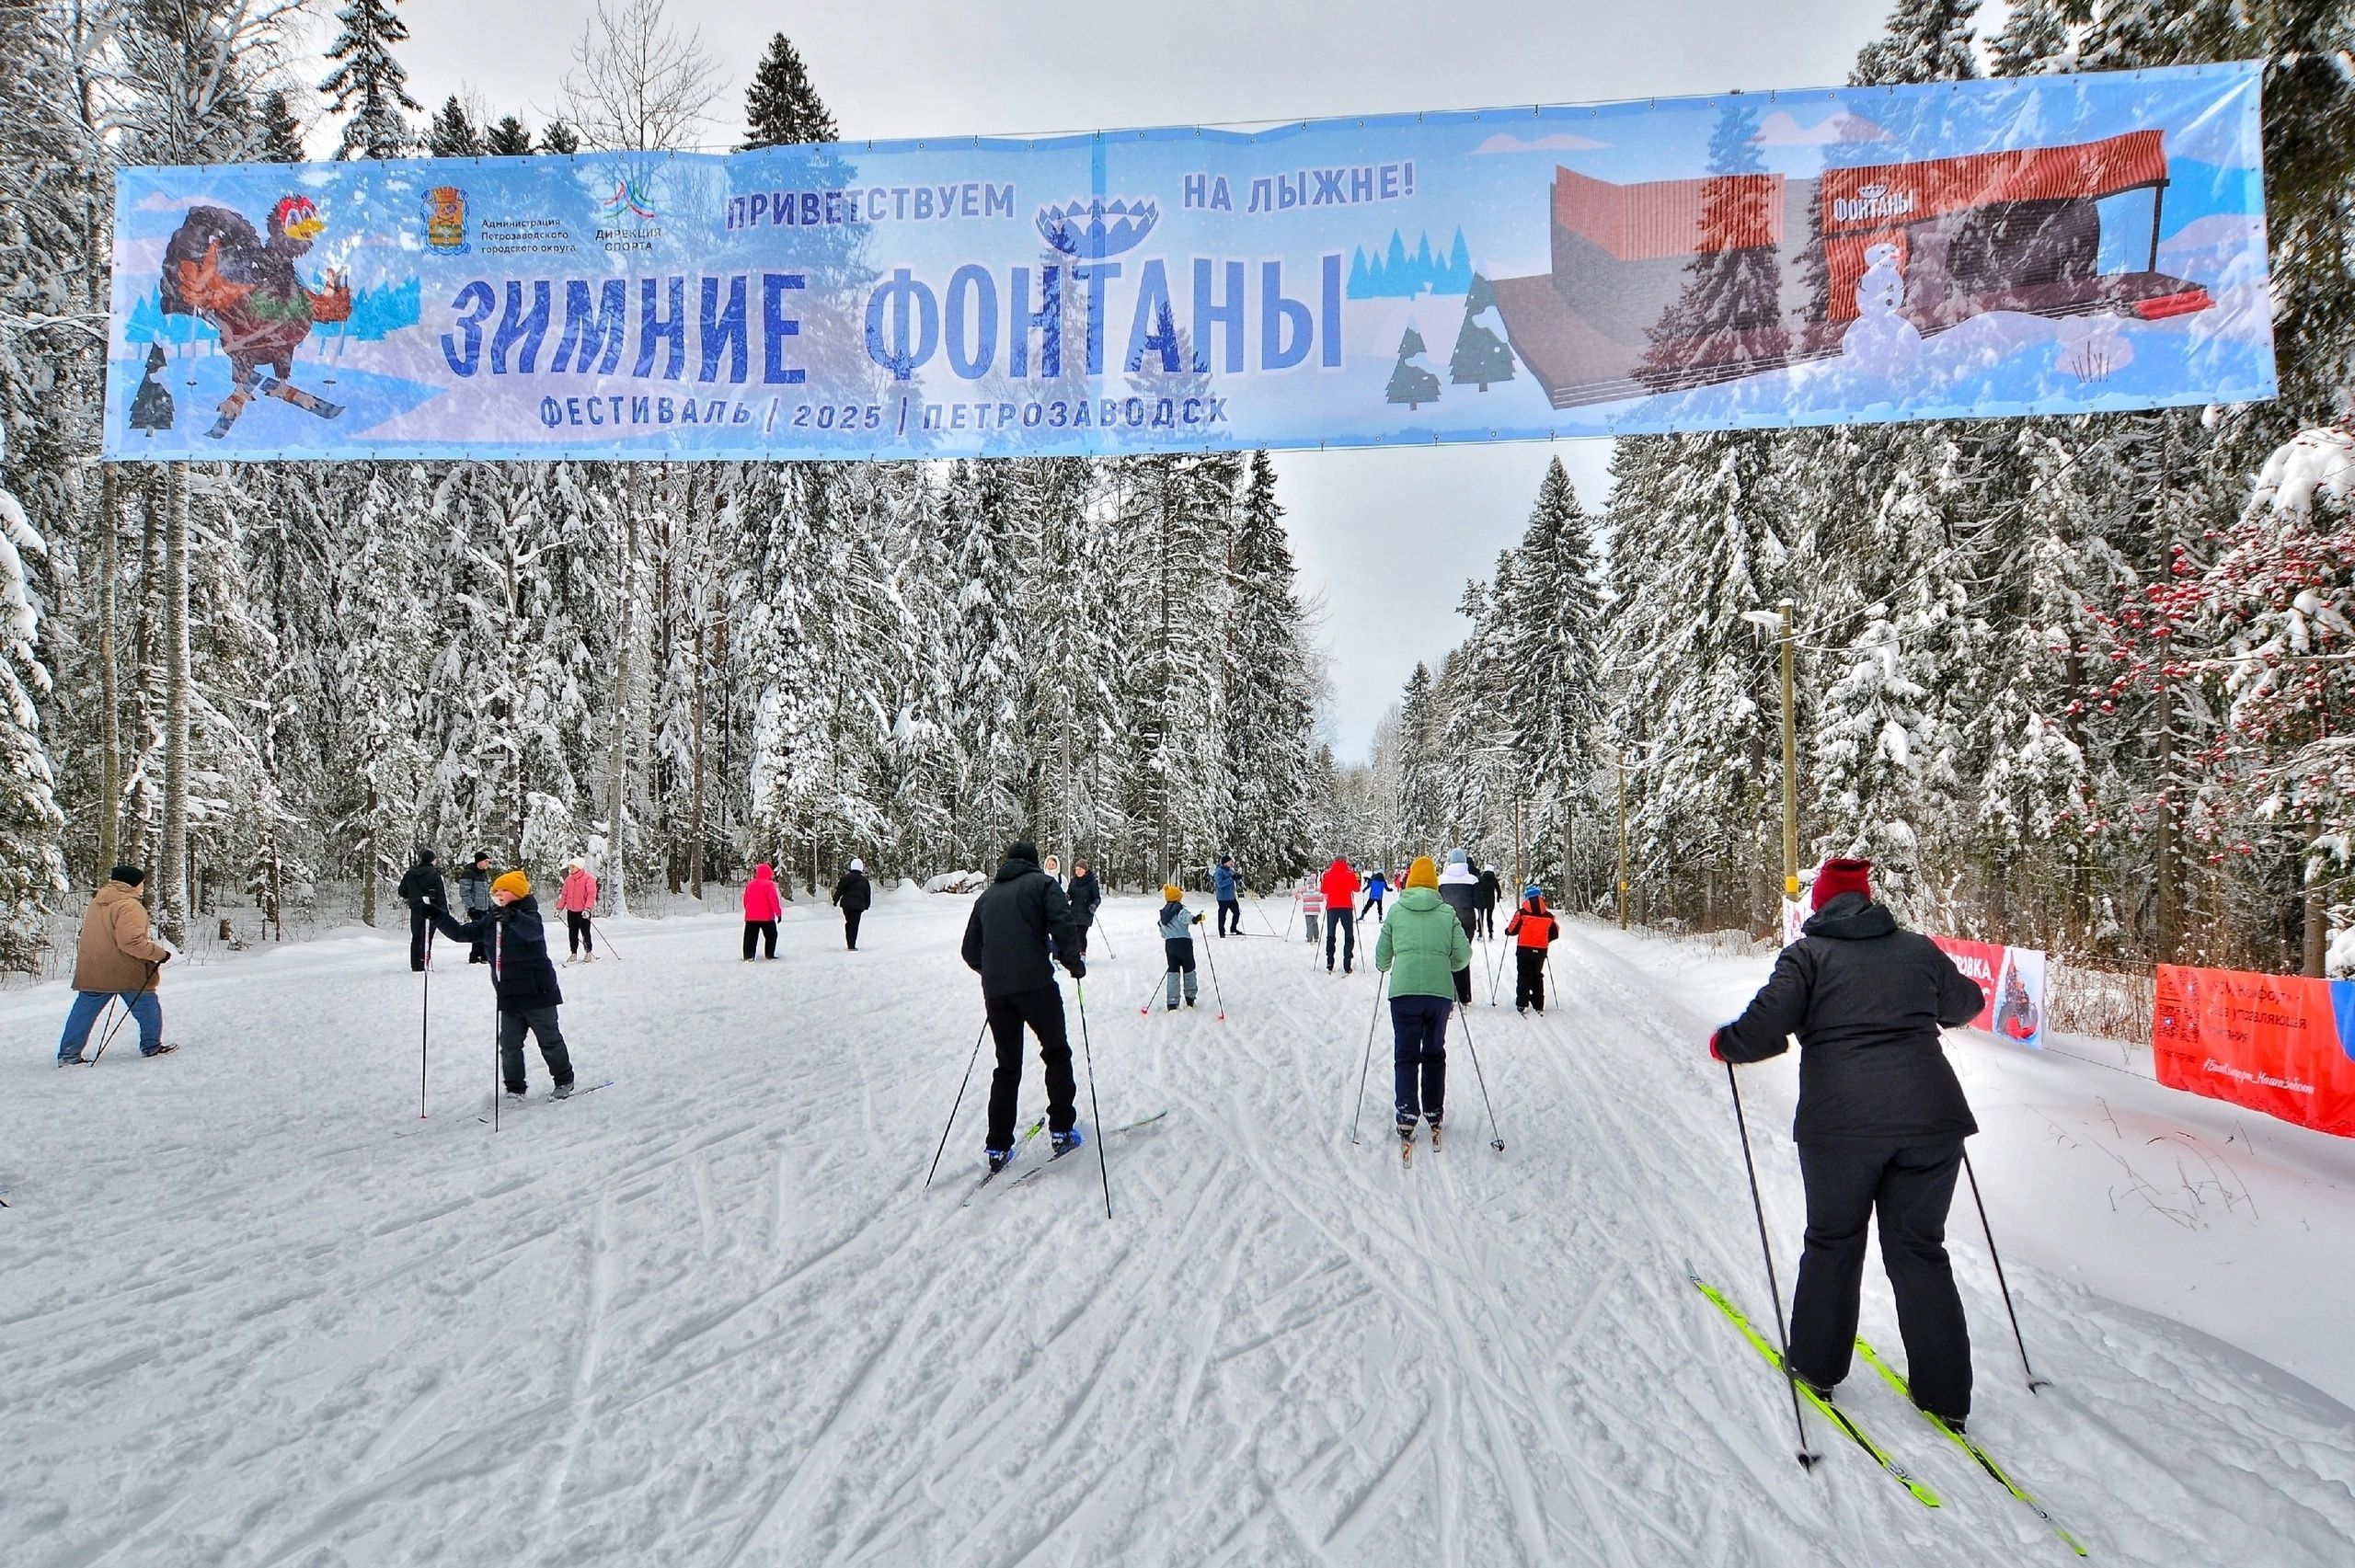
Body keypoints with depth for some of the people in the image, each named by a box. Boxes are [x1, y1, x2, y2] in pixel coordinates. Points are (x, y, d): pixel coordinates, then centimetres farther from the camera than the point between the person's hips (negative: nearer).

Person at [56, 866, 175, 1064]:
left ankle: (68, 1054, 9)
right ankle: (151, 1046, 19)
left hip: (92, 972, 7)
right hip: (129, 973, -7)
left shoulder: (95, 903, 11)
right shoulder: (129, 906, -17)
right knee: (148, 1010, 10)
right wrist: (159, 953, -16)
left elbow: (105, 936, 20)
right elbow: (131, 942, -24)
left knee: (84, 1011, 11)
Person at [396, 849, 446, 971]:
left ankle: (415, 965, 15)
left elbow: (402, 891, 13)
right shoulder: (435, 875, -9)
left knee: (416, 937, 13)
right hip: (431, 910, -4)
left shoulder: (410, 874, 4)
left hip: (415, 910, 4)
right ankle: (422, 965, -8)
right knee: (426, 938, -2)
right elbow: (441, 896, -9)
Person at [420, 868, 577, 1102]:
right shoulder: (490, 921, 9)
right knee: (509, 1044, 6)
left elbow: (534, 931, -35)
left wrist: (513, 917, -54)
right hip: (508, 996, 6)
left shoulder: (528, 916, -12)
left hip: (537, 992, -6)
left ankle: (564, 1081, 17)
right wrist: (437, 916, -1)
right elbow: (461, 933, 11)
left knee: (550, 1040, 5)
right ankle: (515, 1088, 16)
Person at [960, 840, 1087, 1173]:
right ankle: (1061, 1132, 9)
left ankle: (997, 1148, 9)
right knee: (1056, 1053, 12)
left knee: (1007, 1066, 12)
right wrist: (1074, 962, 1)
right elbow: (1062, 923, -12)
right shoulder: (1042, 883, 5)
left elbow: (970, 951, 20)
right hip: (1036, 984, -4)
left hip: (995, 992, 5)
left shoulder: (987, 895, 20)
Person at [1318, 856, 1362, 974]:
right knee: (1349, 936, 6)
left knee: (1330, 935, 13)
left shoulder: (1327, 874, 1)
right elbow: (1356, 889, 12)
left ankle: (1329, 964, 8)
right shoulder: (1350, 874, -1)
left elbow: (1323, 890, 11)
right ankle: (1347, 966, -1)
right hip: (1347, 908, -1)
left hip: (1332, 908, 1)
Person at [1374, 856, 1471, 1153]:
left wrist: (1385, 967, 30)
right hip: (1440, 991, 1)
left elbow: (1382, 956, 8)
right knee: (1434, 1054, 16)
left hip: (1404, 991, -1)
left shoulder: (1396, 912, 4)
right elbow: (1463, 955, 2)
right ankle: (1434, 1114, 22)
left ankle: (1407, 1115, -6)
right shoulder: (1448, 913, 5)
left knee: (1405, 1055, 5)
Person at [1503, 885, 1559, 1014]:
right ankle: (1539, 1006, 14)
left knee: (1523, 976, 7)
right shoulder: (1548, 915, 1)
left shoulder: (1521, 913, -10)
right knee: (1537, 977, 15)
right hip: (1541, 951, 3)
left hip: (1524, 949, -3)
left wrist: (1507, 931, 16)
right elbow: (1555, 933, 6)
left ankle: (1522, 1004, 2)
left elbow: (1512, 930, -6)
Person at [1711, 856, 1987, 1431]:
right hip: (1932, 1116, 3)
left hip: (1841, 1122, -3)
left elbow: (1767, 1026, -10)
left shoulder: (1808, 953, 2)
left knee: (1832, 1241, 16)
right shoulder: (1917, 949, 13)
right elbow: (1965, 1005, 30)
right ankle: (1945, 1394, 19)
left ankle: (1817, 1365, 28)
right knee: (1919, 1248, 15)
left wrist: (1724, 1044, 9)